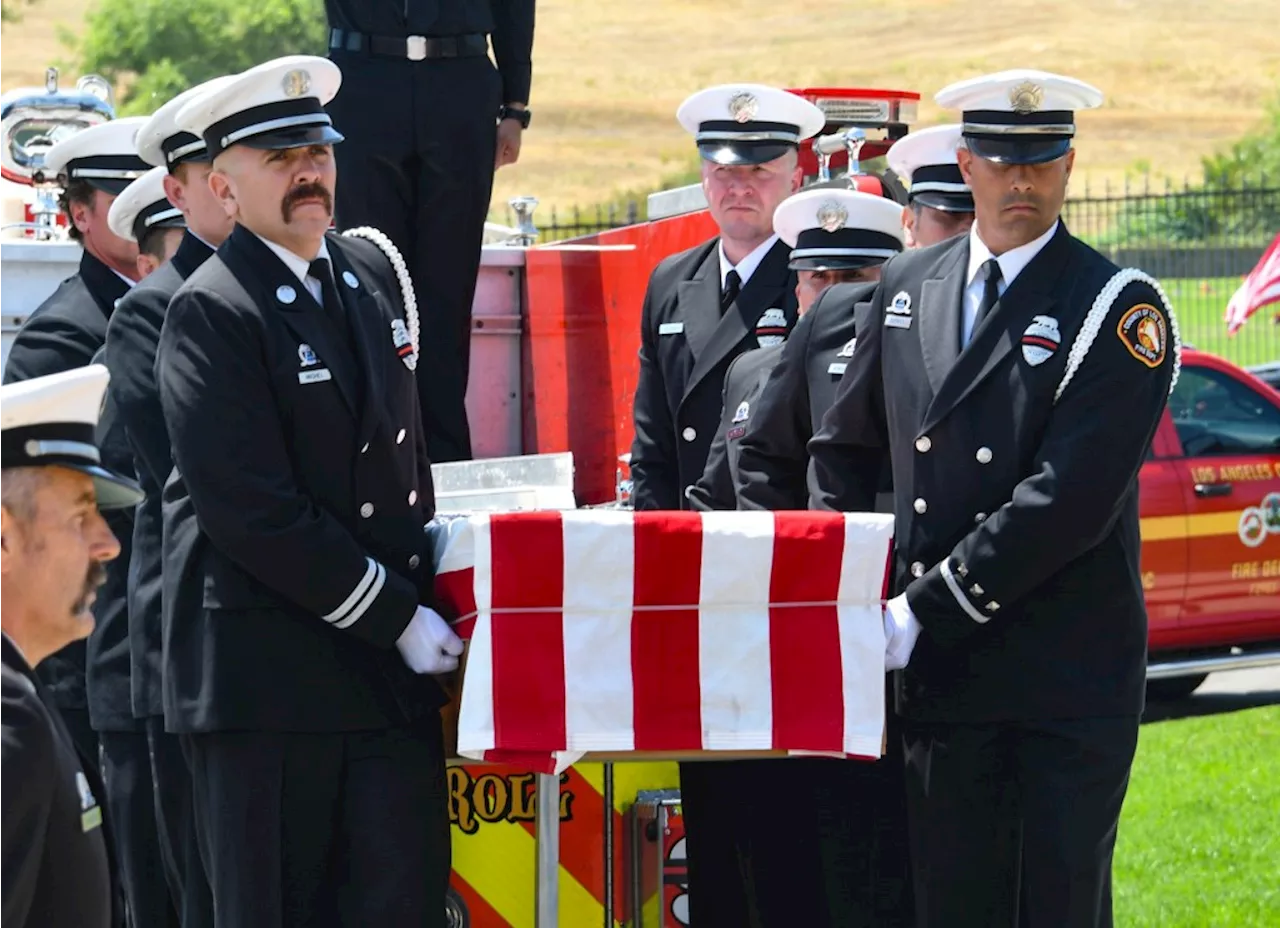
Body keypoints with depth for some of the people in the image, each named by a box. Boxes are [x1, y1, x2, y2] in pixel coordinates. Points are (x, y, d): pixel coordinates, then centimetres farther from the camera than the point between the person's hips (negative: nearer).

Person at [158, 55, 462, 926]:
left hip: (393, 663, 6)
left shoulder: (375, 275, 13)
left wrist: (422, 603, 14)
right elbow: (254, 513, -16)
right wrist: (397, 617, -13)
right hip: (267, 681, -6)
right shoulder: (210, 313, -10)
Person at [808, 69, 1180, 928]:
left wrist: (923, 616, -16)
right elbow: (844, 447, 21)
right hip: (944, 668, 4)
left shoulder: (1119, 307, -7)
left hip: (1072, 677, -4)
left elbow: (1069, 500, -15)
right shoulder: (906, 288, 11)